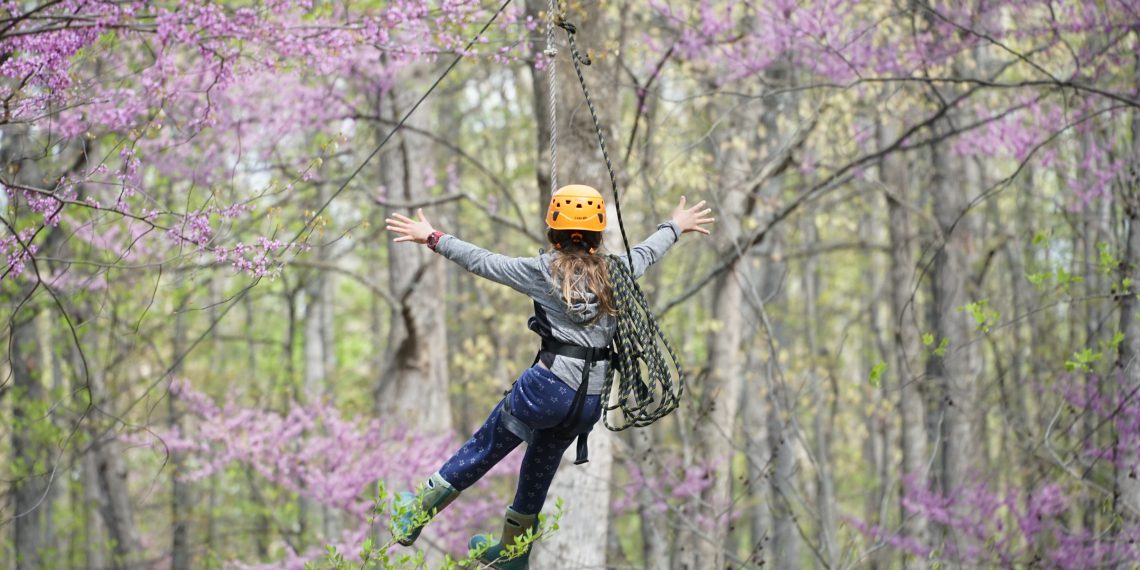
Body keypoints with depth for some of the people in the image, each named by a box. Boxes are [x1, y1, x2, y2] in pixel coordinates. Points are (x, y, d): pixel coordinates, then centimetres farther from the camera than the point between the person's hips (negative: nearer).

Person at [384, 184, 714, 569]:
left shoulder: (545, 271, -5)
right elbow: (647, 252, 28)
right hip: (590, 400, 5)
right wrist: (676, 227, 48)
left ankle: (412, 519, 18)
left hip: (546, 386, -5)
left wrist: (432, 238, 7)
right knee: (539, 469, 22)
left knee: (482, 450, 9)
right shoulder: (614, 273, 7)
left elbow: (481, 262, -2)